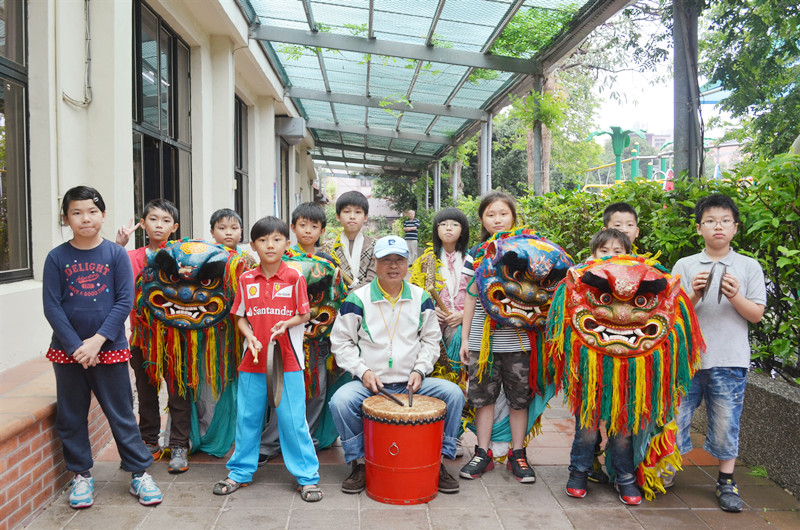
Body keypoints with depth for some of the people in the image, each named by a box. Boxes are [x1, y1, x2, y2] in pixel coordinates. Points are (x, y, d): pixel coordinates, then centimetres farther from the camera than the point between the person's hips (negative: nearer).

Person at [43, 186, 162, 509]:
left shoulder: (116, 255, -3)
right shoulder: (57, 258, -1)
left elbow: (125, 301, -7)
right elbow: (51, 307, -5)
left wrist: (97, 340, -15)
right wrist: (77, 346, -13)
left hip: (110, 348, -1)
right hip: (68, 349, 2)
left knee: (122, 413, 6)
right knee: (71, 417, 11)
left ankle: (139, 473, 17)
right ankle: (81, 475, 27)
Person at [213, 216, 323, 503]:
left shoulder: (294, 278, -3)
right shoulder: (246, 280, 5)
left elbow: (304, 315, 1)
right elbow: (240, 317, 9)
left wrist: (286, 323, -18)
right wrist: (250, 336, -9)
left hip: (288, 361, -3)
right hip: (253, 361, 3)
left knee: (293, 419, 0)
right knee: (247, 417, 12)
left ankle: (307, 476, 13)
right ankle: (240, 472, 29)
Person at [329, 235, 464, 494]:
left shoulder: (421, 298, 6)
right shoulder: (357, 299, -4)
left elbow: (430, 339, 12)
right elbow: (341, 342, 0)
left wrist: (420, 370, -3)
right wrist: (363, 371, -12)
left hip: (412, 383, 2)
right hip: (369, 383, -2)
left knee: (453, 393, -18)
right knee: (340, 401, -30)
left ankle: (439, 460, -2)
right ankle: (359, 463, -8)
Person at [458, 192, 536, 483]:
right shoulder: (475, 254, 5)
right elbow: (471, 298, 7)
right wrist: (465, 338, 5)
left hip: (518, 340, 0)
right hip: (482, 339, 0)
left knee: (519, 398, 7)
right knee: (483, 396, 7)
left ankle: (517, 454, 21)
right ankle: (483, 453, 20)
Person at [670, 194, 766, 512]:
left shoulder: (749, 267, 4)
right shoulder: (684, 266, 5)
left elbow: (757, 315, 2)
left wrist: (735, 296, -15)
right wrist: (694, 295, -15)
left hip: (729, 360, 0)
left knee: (726, 421, 7)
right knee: (675, 415, 5)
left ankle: (726, 480, 24)